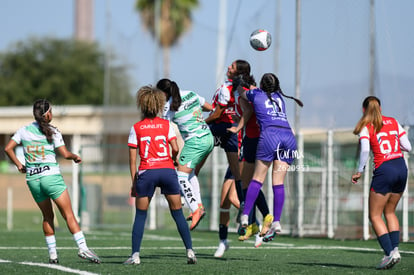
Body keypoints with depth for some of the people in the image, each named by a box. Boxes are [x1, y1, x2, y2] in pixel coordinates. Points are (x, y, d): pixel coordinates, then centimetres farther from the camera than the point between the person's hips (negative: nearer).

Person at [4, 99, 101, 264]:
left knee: (47, 216, 15)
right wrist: (75, 157, 15)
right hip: (51, 175, -4)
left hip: (32, 178, 5)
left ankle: (52, 254, 11)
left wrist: (19, 165, 14)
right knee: (68, 214, -6)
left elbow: (8, 148, 6)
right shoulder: (52, 131, -3)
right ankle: (83, 248, -16)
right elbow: (65, 154, -4)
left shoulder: (24, 131, 8)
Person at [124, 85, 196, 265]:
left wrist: (133, 182, 7)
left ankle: (135, 255, 0)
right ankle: (190, 250, 1)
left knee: (140, 215, 8)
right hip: (167, 170, 0)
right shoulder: (166, 125, 6)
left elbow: (132, 158, 4)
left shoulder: (136, 128, 6)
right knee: (178, 213, 8)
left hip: (146, 173, 0)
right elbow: (175, 149, -2)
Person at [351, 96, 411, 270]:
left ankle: (390, 253, -10)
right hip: (401, 167, 5)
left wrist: (359, 172, -8)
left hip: (384, 170, -5)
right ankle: (394, 248, 7)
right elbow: (408, 147, 7)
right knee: (390, 212, 20)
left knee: (375, 216, 4)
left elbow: (365, 150, -18)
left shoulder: (366, 127, -2)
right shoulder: (393, 122, 11)